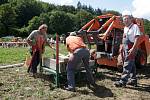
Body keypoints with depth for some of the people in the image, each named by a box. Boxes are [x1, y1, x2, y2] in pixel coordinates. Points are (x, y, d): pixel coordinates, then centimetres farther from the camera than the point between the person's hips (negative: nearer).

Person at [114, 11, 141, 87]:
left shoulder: (134, 27, -10)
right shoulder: (125, 28, 16)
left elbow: (137, 38, -18)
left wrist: (133, 49, -25)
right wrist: (122, 47, 20)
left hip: (131, 49, -9)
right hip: (126, 48, 9)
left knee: (127, 65, -9)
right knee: (131, 64, 15)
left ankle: (123, 81, -6)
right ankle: (133, 80, 26)